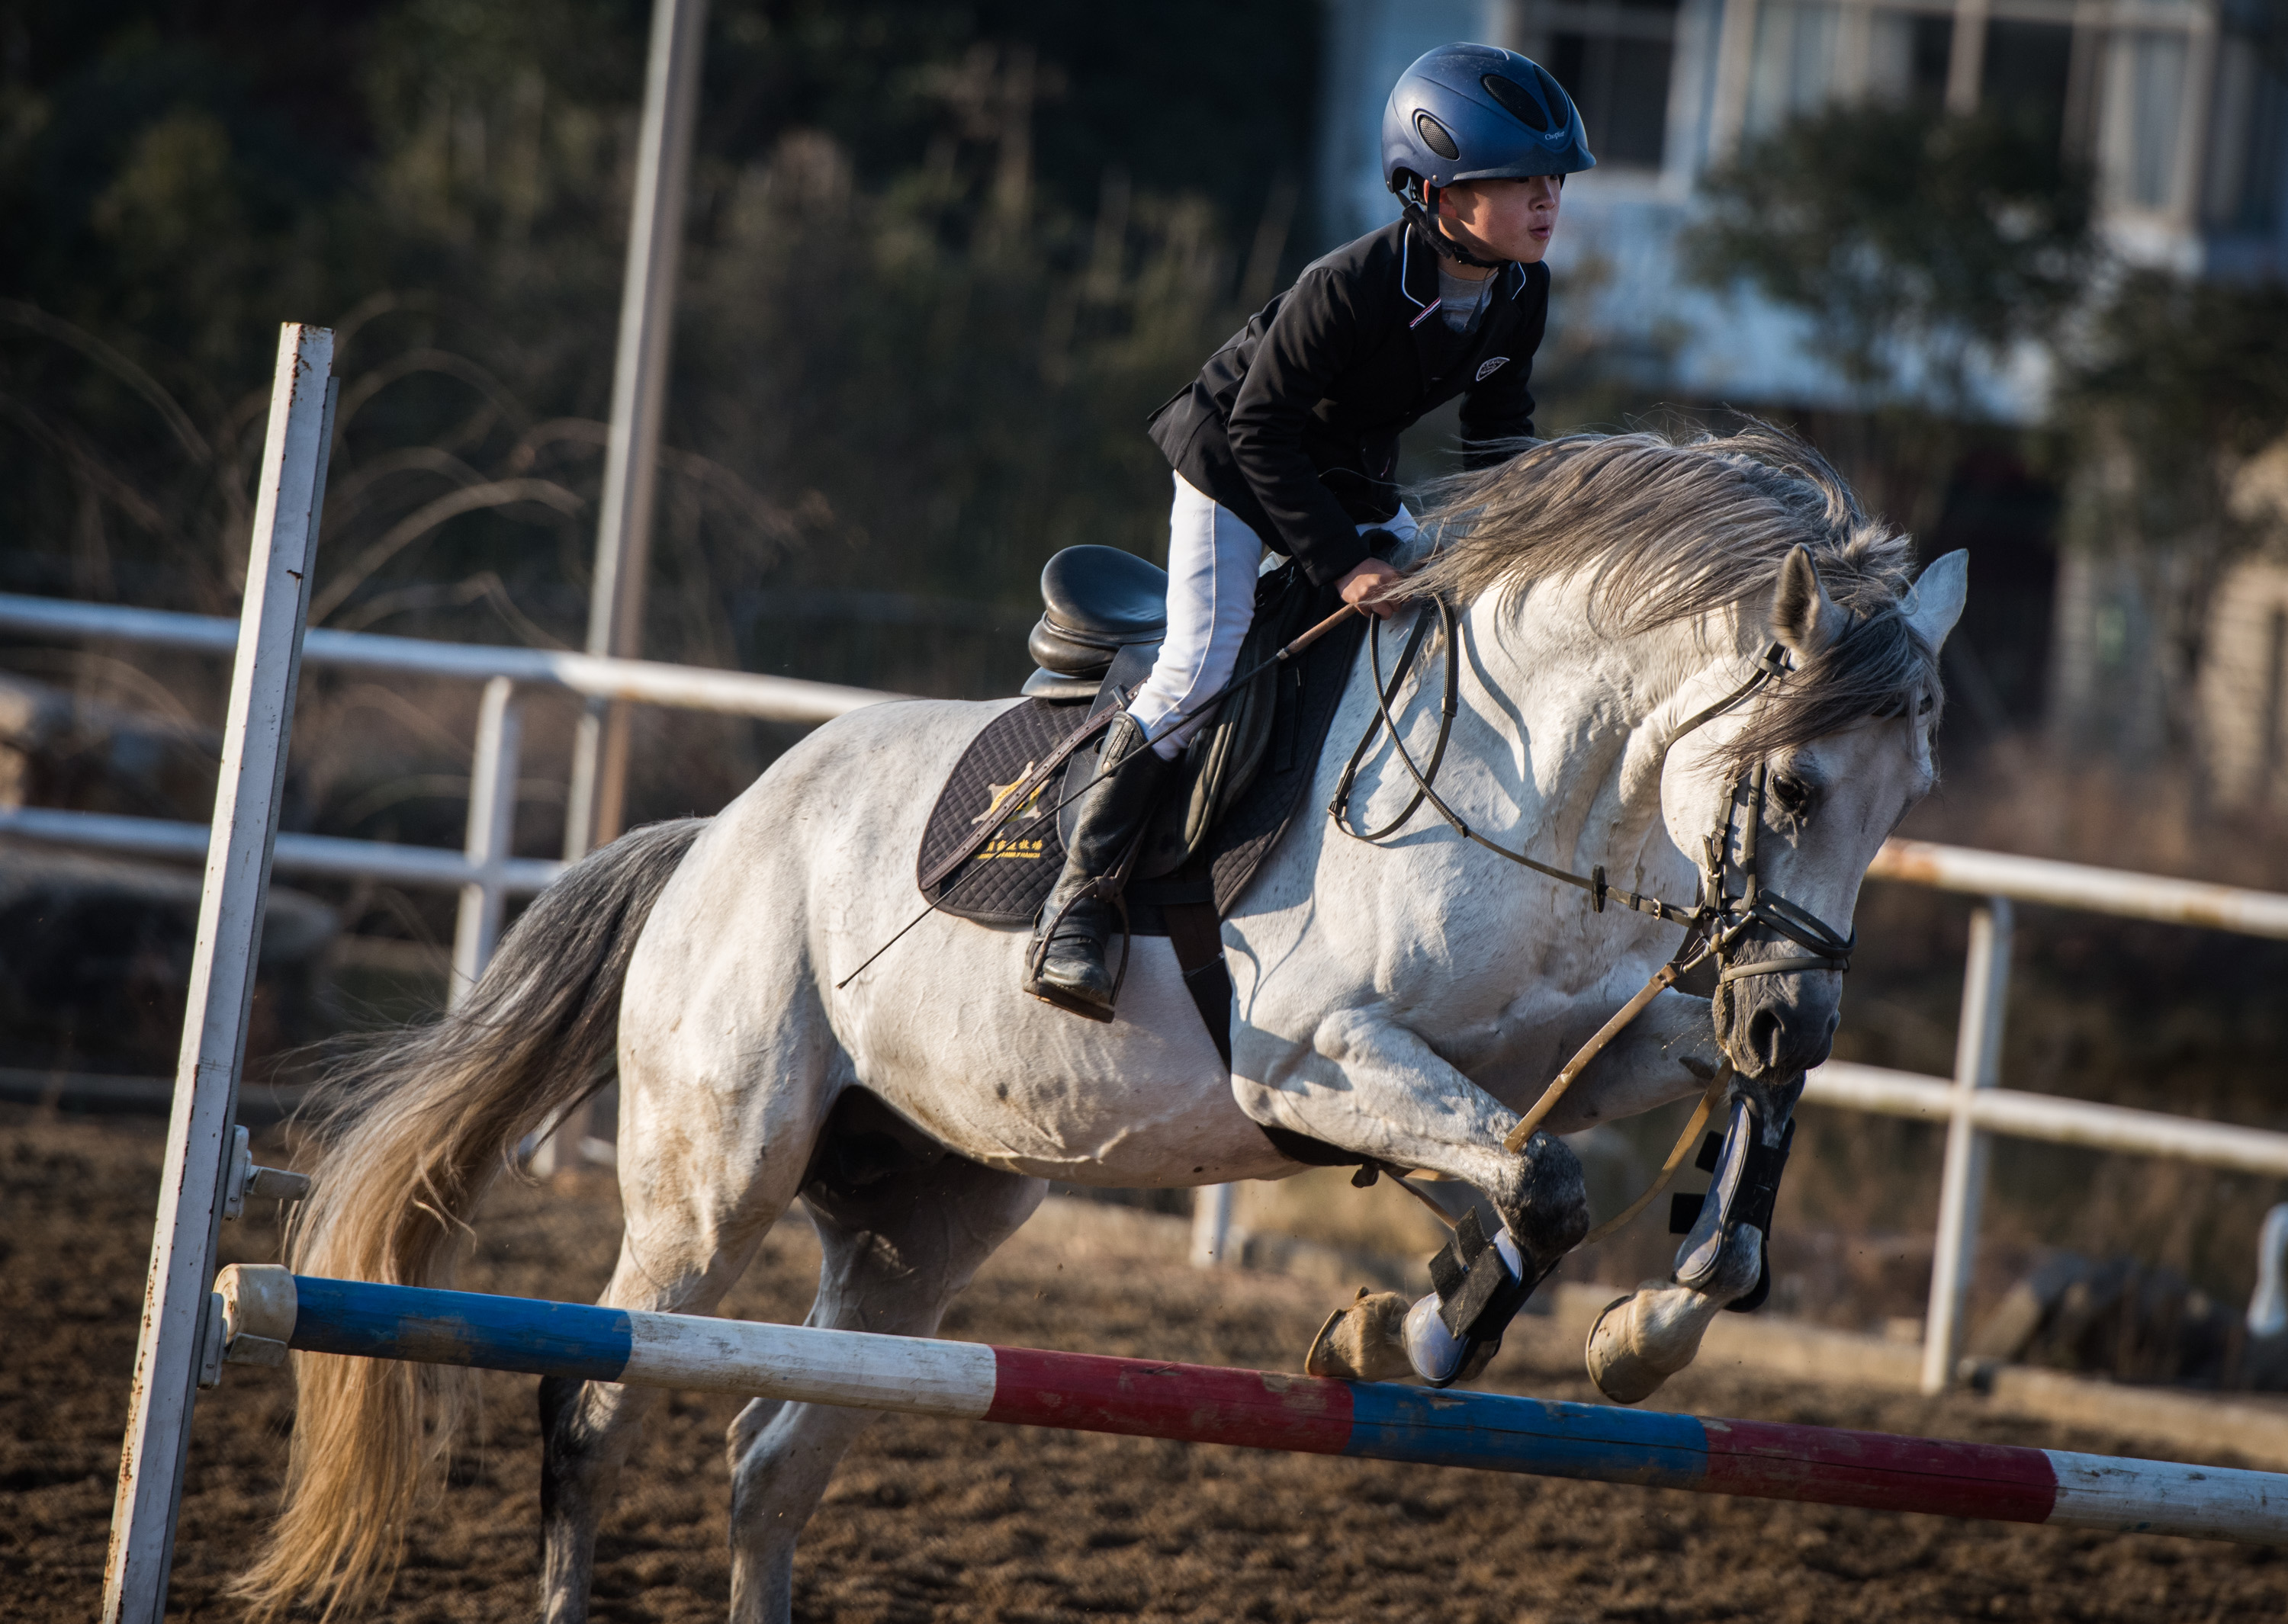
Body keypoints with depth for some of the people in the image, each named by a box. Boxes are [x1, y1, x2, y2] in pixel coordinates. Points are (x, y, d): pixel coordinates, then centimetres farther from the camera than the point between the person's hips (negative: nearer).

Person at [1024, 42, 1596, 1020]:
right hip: (1235, 461, -7)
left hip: (1353, 480, 7)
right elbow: (1263, 428, -26)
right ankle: (1078, 902, -14)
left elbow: (1497, 423, 6)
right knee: (1202, 668, -20)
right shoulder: (1351, 288, -34)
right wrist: (1340, 563, -28)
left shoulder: (1520, 294, -12)